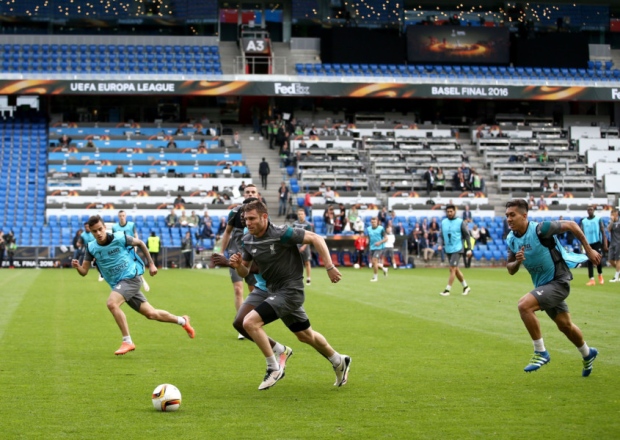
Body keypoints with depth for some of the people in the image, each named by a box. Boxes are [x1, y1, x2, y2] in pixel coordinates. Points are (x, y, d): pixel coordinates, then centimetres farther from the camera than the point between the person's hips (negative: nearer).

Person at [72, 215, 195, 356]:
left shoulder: (119, 238, -13)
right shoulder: (91, 248, -3)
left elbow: (140, 244, 3)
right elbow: (84, 271, -1)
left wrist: (151, 264, 6)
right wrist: (77, 266, -24)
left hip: (130, 277, -5)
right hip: (118, 284, 5)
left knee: (112, 303, -29)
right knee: (151, 314, 9)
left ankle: (127, 342, -20)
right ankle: (182, 320, 34)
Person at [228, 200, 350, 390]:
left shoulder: (281, 234, -21)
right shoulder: (248, 240, 0)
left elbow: (316, 238, -17)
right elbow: (245, 272, 10)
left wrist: (330, 267, -20)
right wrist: (238, 265, -14)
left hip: (290, 291, -8)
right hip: (275, 291, 8)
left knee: (250, 322, -21)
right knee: (305, 335, 22)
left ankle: (274, 368, -7)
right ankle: (339, 362, 45)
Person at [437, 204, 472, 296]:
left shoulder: (460, 222, -5)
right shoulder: (443, 222, 7)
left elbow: (466, 235, -1)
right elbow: (441, 235, 11)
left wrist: (468, 249, -3)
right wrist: (440, 244, -7)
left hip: (457, 249, -6)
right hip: (448, 250, 6)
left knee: (452, 269, -12)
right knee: (456, 269, 13)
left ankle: (447, 290, -8)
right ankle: (466, 287, 28)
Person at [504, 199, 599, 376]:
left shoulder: (540, 229, -22)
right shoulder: (511, 240, -2)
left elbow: (571, 225, -13)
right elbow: (510, 270, 6)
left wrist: (589, 250, -10)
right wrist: (517, 262, -17)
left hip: (558, 281, -8)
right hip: (542, 285, 8)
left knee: (524, 305, -26)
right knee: (564, 325, 20)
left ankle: (540, 353, -14)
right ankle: (587, 354, 46)